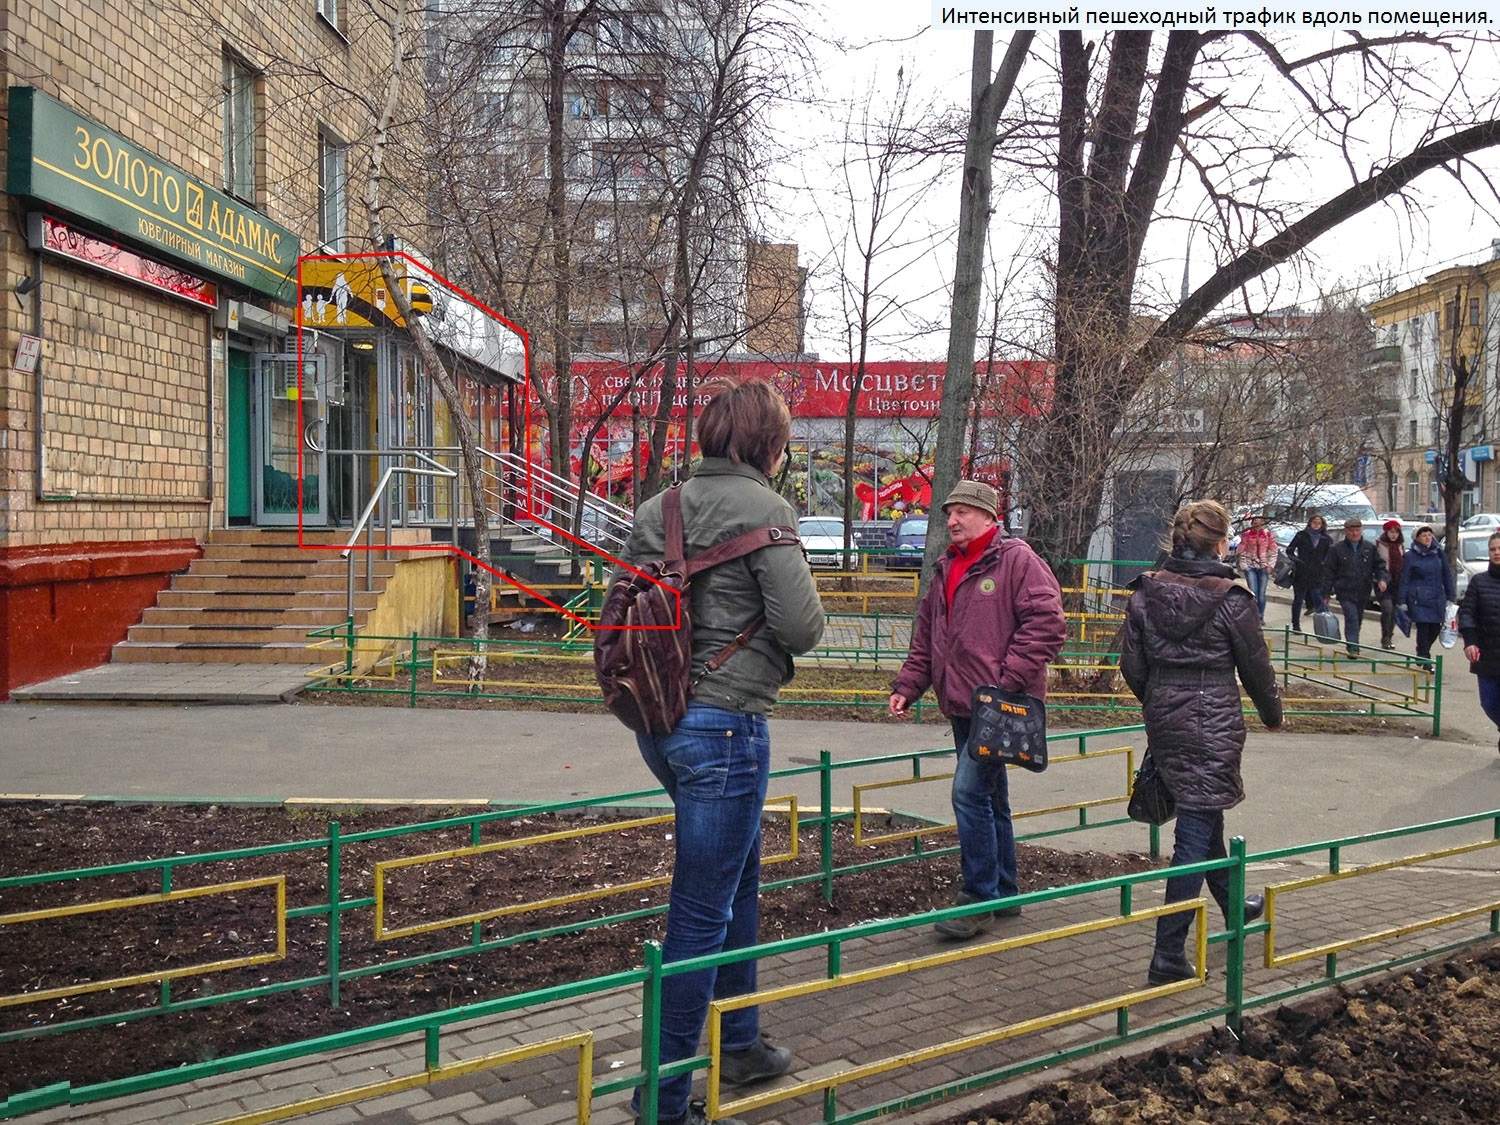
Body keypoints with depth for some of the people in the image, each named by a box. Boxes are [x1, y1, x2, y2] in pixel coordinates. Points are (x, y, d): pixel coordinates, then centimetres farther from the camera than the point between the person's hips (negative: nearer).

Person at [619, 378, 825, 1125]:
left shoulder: (657, 510, 8)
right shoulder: (764, 510, -12)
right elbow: (802, 626, -16)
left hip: (661, 722, 8)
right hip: (725, 726, -8)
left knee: (738, 887, 24)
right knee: (702, 913, 1)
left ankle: (740, 1045, 39)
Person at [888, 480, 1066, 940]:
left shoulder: (1016, 560, -8)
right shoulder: (945, 570, 16)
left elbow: (1046, 624, -16)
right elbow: (925, 638, 20)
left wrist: (1008, 681, -20)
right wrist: (907, 686, 9)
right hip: (962, 705, 8)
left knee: (970, 793, -14)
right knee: (990, 800, 16)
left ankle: (979, 897, -3)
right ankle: (1004, 893, 27)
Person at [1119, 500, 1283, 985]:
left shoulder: (1145, 591, -1)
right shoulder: (1231, 598, -12)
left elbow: (1132, 664, 2)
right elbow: (1256, 667, -3)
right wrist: (1272, 713, 16)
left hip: (1164, 722, 6)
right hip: (1214, 726, -6)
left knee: (1204, 817, 25)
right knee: (1195, 834, -2)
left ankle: (1234, 906, 48)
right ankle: (1168, 955, -2)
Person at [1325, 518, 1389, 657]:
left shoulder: (1370, 548, 8)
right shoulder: (1337, 549, -1)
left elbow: (1380, 566, 11)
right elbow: (1329, 571, 1)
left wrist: (1382, 579, -11)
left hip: (1363, 592, 4)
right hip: (1345, 592, -4)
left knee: (1358, 619, 14)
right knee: (1352, 618, -16)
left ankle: (1351, 645, 31)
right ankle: (1353, 648, -17)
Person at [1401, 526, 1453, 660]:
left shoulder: (1438, 553, 9)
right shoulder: (1410, 556, -2)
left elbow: (1447, 576, 13)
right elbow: (1404, 580, -1)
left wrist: (1451, 597, 10)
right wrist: (1402, 601, -6)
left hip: (1437, 598, 4)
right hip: (1419, 599, -4)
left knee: (1435, 628, 5)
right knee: (1423, 628, -7)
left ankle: (1423, 653, 28)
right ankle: (1424, 659, 3)